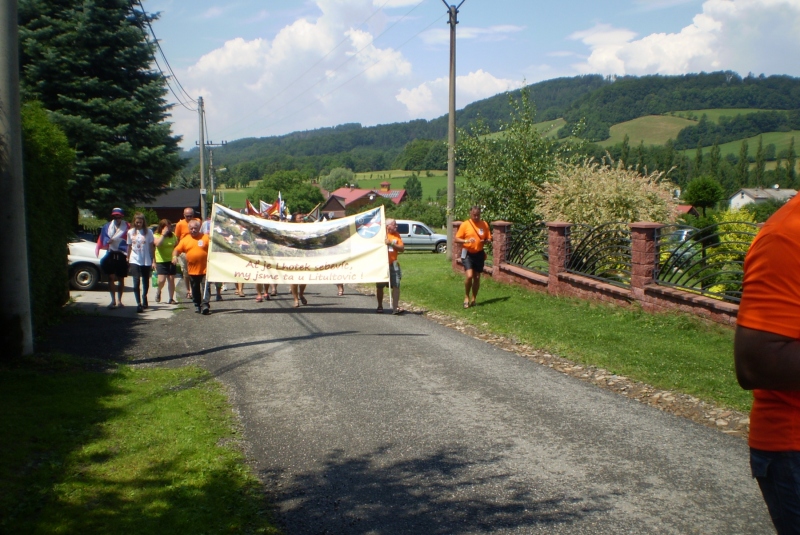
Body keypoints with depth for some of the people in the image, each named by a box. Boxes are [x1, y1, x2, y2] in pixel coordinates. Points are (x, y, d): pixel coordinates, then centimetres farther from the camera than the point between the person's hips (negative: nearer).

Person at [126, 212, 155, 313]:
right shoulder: (130, 232, 5)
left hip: (146, 261, 0)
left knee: (145, 282, 12)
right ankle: (139, 304, -12)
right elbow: (129, 247, 11)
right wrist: (128, 260, 10)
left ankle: (144, 298, 37)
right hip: (134, 261, 0)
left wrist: (153, 261, -2)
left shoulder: (148, 232, 0)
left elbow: (152, 247, 2)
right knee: (136, 282, -11)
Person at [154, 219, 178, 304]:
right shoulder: (156, 235, -3)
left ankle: (171, 299, 10)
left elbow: (177, 246, 16)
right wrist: (163, 234, -20)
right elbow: (158, 243, -23)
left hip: (171, 260, 3)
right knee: (162, 280, -13)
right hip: (161, 261, -3)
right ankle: (158, 292, 19)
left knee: (171, 280, 3)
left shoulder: (173, 235, 7)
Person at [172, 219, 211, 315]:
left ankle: (205, 305, -15)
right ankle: (197, 305, 23)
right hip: (192, 270, 4)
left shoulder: (205, 238, 0)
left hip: (205, 270, -4)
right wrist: (174, 256, -12)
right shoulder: (185, 240, 7)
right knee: (195, 290, 13)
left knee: (205, 288, -9)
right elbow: (177, 250, 7)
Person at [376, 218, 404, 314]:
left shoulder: (396, 235, 7)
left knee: (396, 285, -11)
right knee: (379, 286, 8)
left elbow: (402, 248, -1)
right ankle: (380, 306, 25)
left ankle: (395, 307, -14)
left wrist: (391, 244, -14)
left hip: (393, 264, 1)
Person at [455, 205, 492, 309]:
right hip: (468, 254, -3)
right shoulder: (465, 225, -6)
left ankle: (474, 299, 23)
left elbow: (489, 238, 10)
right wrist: (466, 241, -23)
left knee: (477, 277, 8)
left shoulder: (484, 224, 3)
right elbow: (456, 239, -5)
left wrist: (485, 241, -13)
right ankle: (466, 297, 2)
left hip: (479, 254, 3)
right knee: (469, 276, -18)